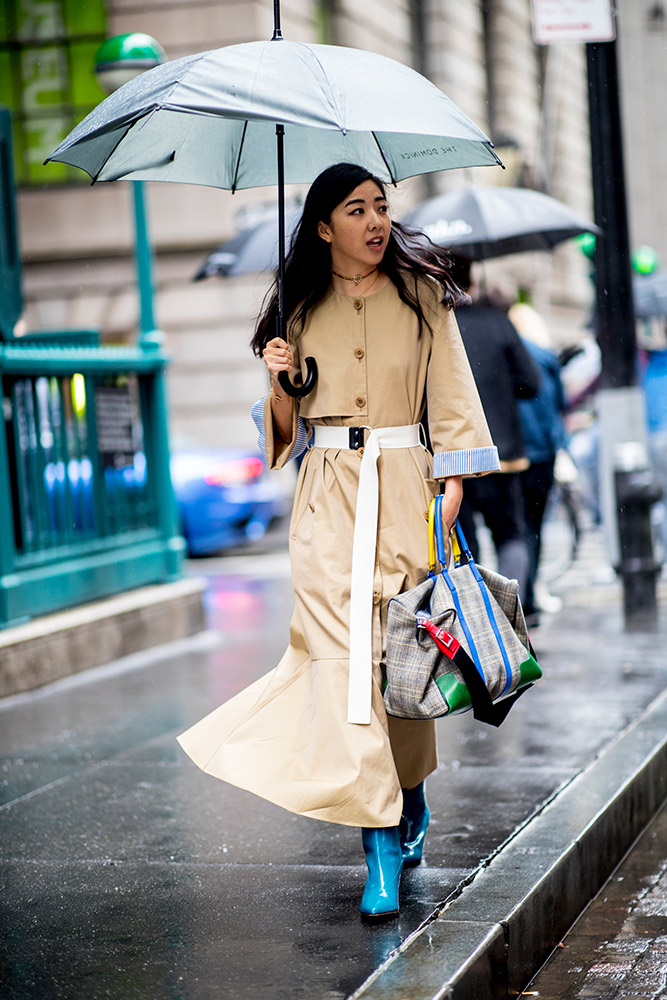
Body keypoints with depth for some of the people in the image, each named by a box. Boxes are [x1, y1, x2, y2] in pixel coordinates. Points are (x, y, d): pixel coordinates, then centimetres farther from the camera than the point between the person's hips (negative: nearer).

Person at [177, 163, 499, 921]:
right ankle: (382, 849, -9)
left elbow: (451, 396, 2)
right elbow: (286, 428, 13)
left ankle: (411, 803, 28)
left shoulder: (422, 294, 6)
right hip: (329, 496, 1)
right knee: (343, 653, -10)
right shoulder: (301, 310, 9)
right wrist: (279, 383, -8)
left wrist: (452, 490, -9)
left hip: (404, 488, 0)